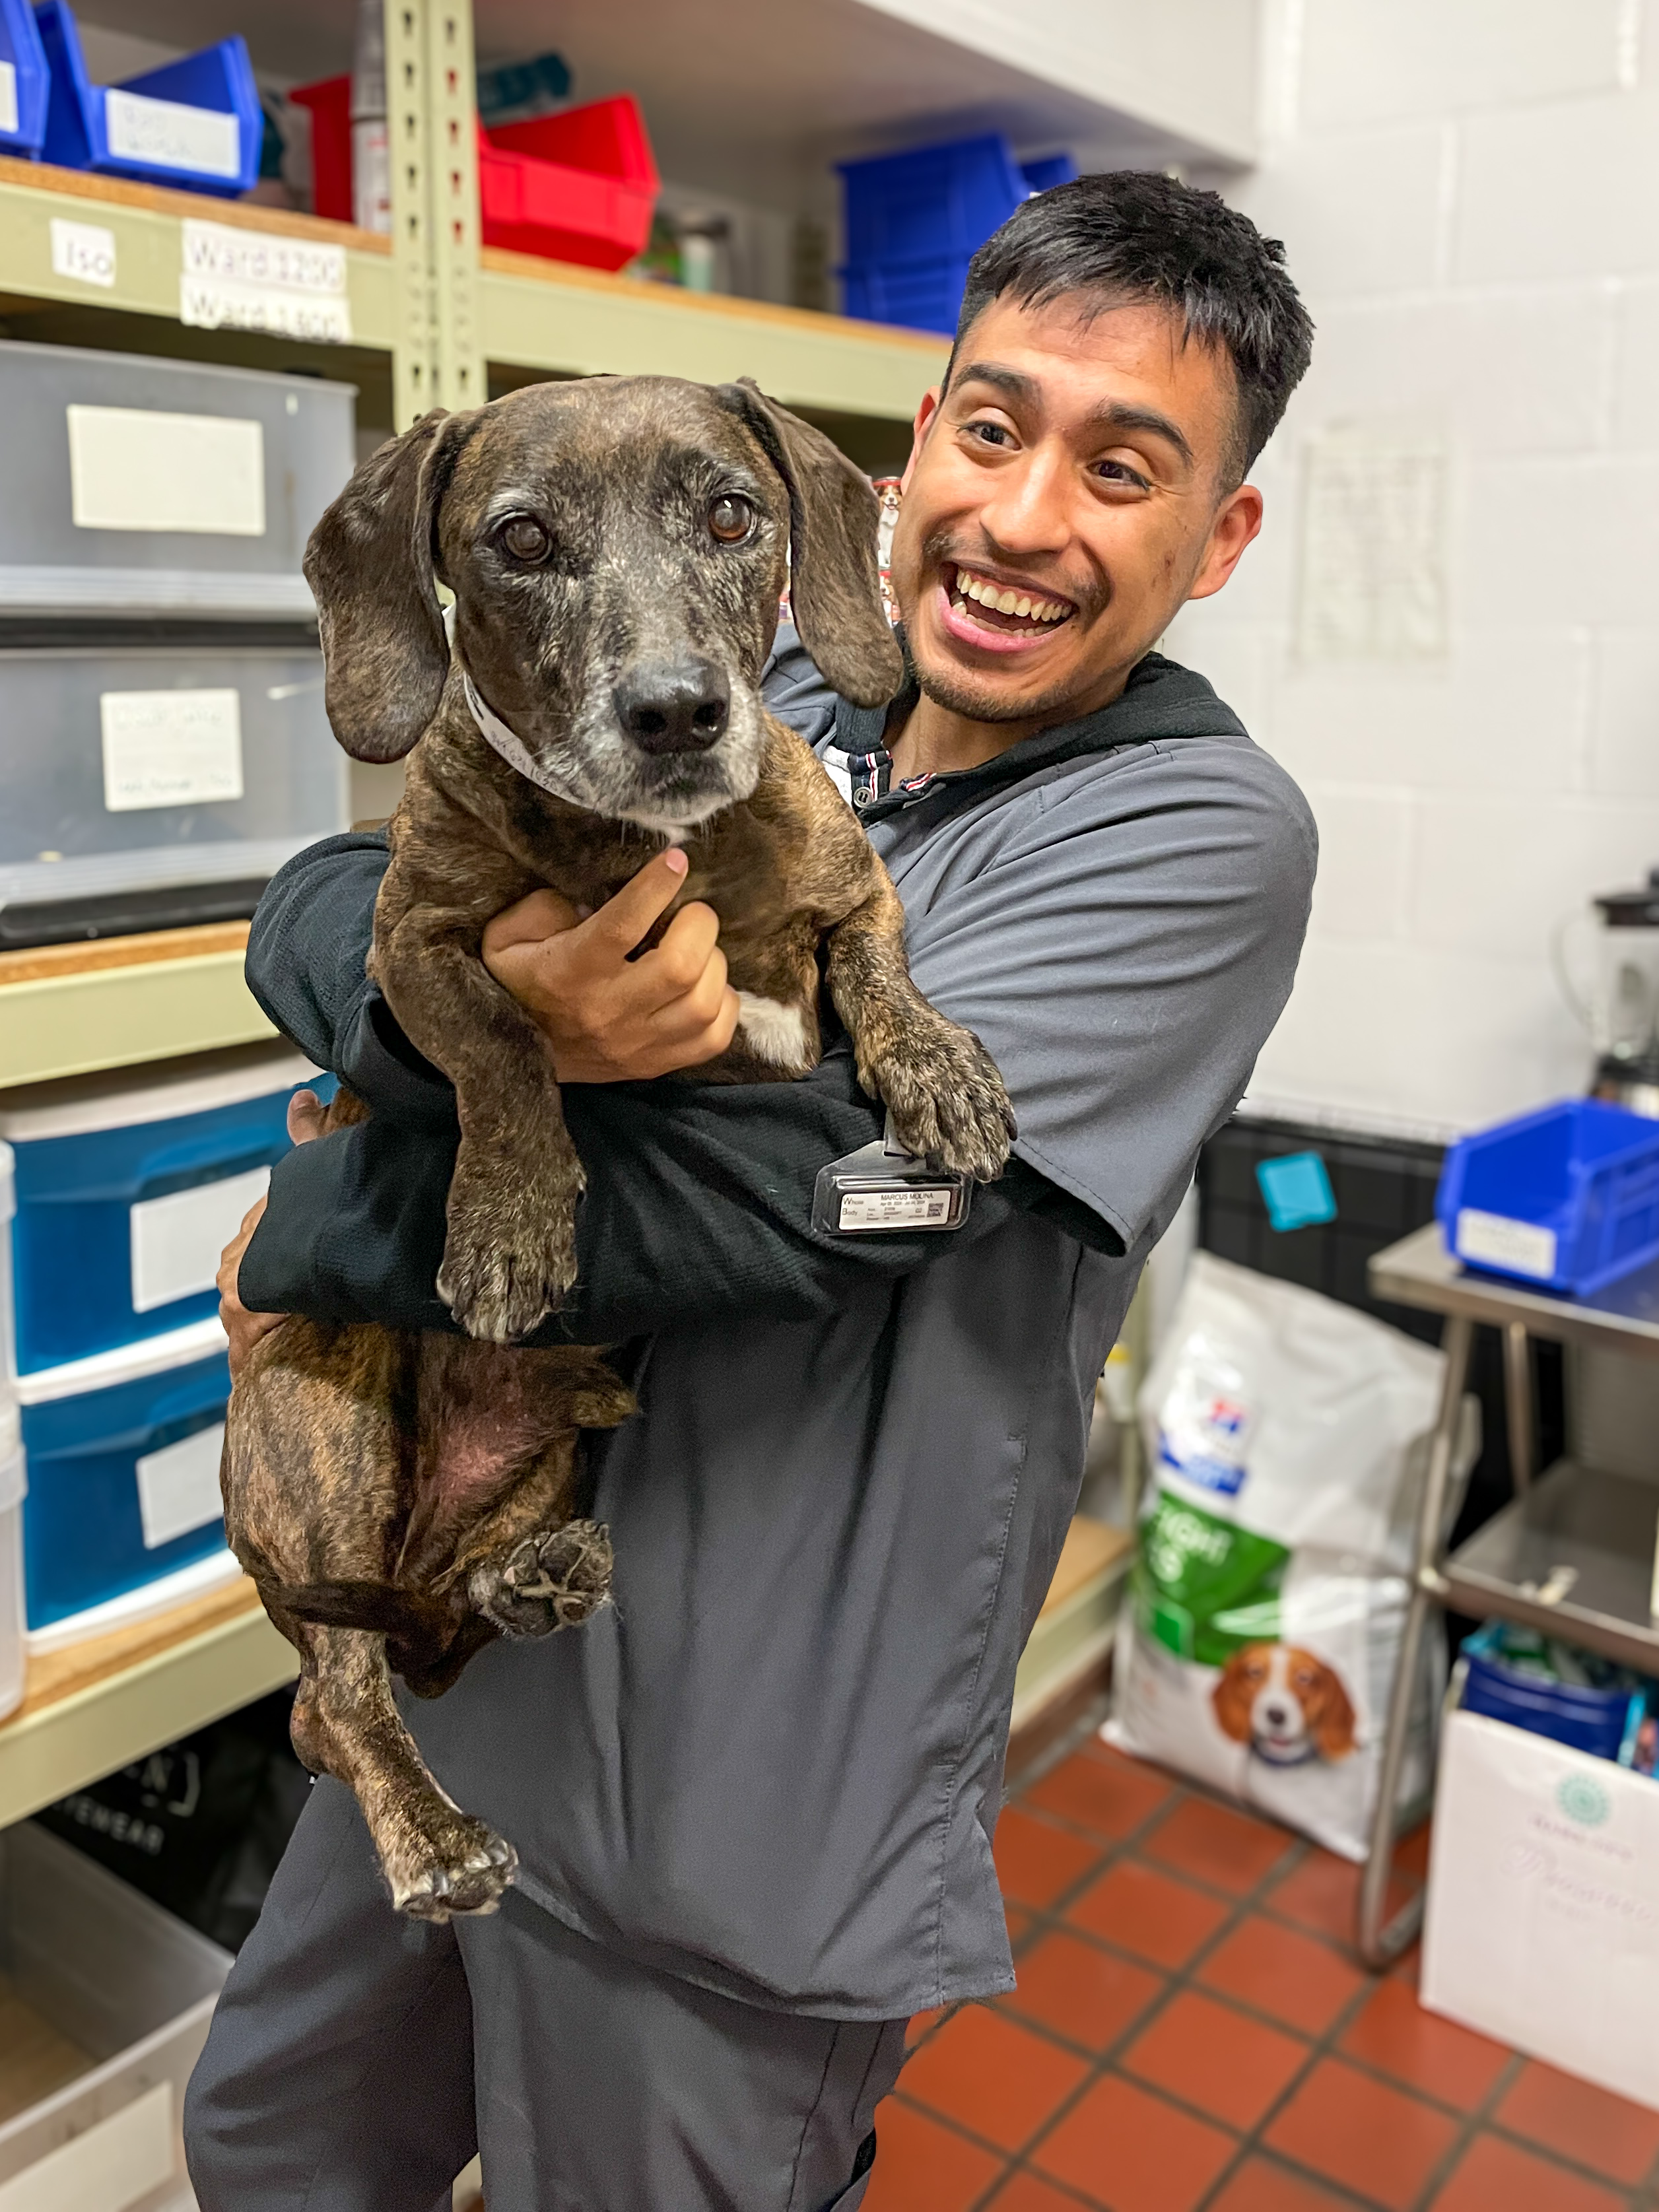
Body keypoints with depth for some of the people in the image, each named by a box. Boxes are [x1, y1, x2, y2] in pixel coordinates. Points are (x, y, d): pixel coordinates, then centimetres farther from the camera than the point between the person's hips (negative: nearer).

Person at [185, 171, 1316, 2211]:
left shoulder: (1202, 833, -15)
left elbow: (782, 1194, -26)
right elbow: (317, 911, -6)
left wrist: (313, 1234, -13)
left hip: (740, 1812, -6)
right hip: (458, 1663, 6)